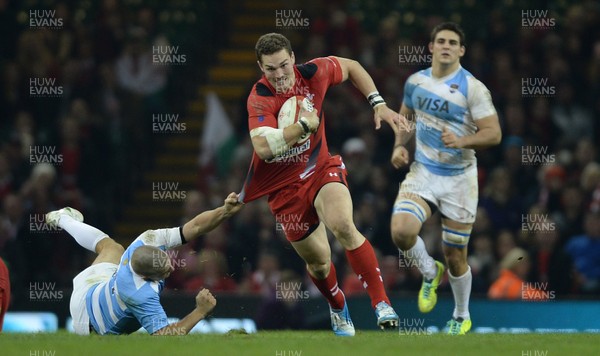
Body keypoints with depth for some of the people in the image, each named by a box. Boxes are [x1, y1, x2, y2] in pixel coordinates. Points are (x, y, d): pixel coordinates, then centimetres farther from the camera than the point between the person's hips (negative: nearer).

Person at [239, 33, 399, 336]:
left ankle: (381, 303, -25)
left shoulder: (313, 73, -11)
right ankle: (338, 308, 42)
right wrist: (305, 125, -35)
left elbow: (351, 67, 11)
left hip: (321, 170, 1)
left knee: (343, 226, -29)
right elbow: (263, 146, -40)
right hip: (284, 186, -1)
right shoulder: (260, 99, -23)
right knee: (318, 261, 8)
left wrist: (378, 104, 5)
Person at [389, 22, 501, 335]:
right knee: (401, 231, -24)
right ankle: (430, 273, 8)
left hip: (459, 178, -3)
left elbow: (493, 133, -13)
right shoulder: (416, 82, 2)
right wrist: (399, 145, 2)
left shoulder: (472, 88, -12)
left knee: (455, 257, 5)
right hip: (422, 172, 3)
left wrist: (461, 141, -30)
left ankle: (461, 318, 30)